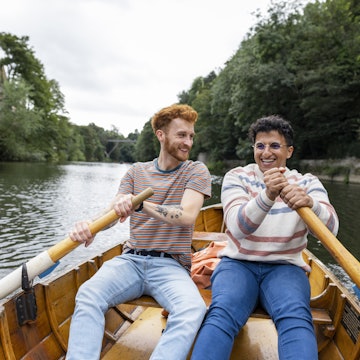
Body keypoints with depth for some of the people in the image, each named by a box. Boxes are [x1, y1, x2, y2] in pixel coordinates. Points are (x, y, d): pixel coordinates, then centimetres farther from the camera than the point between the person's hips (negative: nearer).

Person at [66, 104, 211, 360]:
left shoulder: (197, 171, 3)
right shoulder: (137, 171, 13)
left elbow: (187, 215, -14)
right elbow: (113, 211, -1)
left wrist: (140, 204, -31)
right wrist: (89, 227, -25)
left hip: (171, 265, -2)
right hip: (131, 260, 3)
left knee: (193, 309, -32)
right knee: (87, 295, -26)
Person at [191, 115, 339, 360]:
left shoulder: (307, 183, 7)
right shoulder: (237, 177, 2)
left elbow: (330, 229, -11)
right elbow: (238, 227, -15)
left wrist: (310, 203, -33)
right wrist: (268, 195, -33)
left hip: (285, 267, 1)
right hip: (238, 263, 0)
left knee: (295, 318, -31)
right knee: (222, 314, -30)